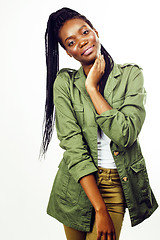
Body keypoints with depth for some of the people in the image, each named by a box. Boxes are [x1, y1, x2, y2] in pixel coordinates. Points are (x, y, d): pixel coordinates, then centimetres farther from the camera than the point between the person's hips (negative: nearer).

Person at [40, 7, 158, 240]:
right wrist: (100, 209, -19)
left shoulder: (131, 75, -5)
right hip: (78, 185, 1)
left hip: (117, 184, 0)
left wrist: (92, 87, -16)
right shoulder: (64, 83, -6)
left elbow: (124, 135, -19)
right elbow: (74, 147, -14)